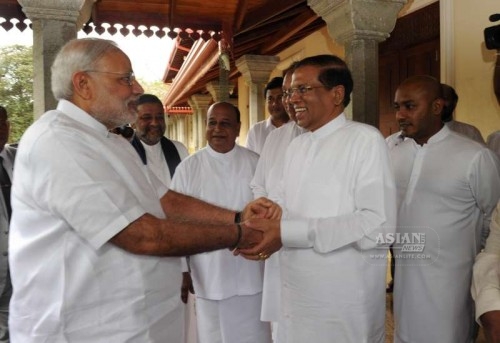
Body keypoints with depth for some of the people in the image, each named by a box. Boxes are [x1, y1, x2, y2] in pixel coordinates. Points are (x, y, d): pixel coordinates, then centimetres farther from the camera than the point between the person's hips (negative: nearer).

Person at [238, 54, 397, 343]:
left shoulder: (366, 140, -13)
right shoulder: (297, 146, 11)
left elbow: (379, 226, -22)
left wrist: (289, 232, -25)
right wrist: (264, 220, -7)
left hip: (346, 303, -6)